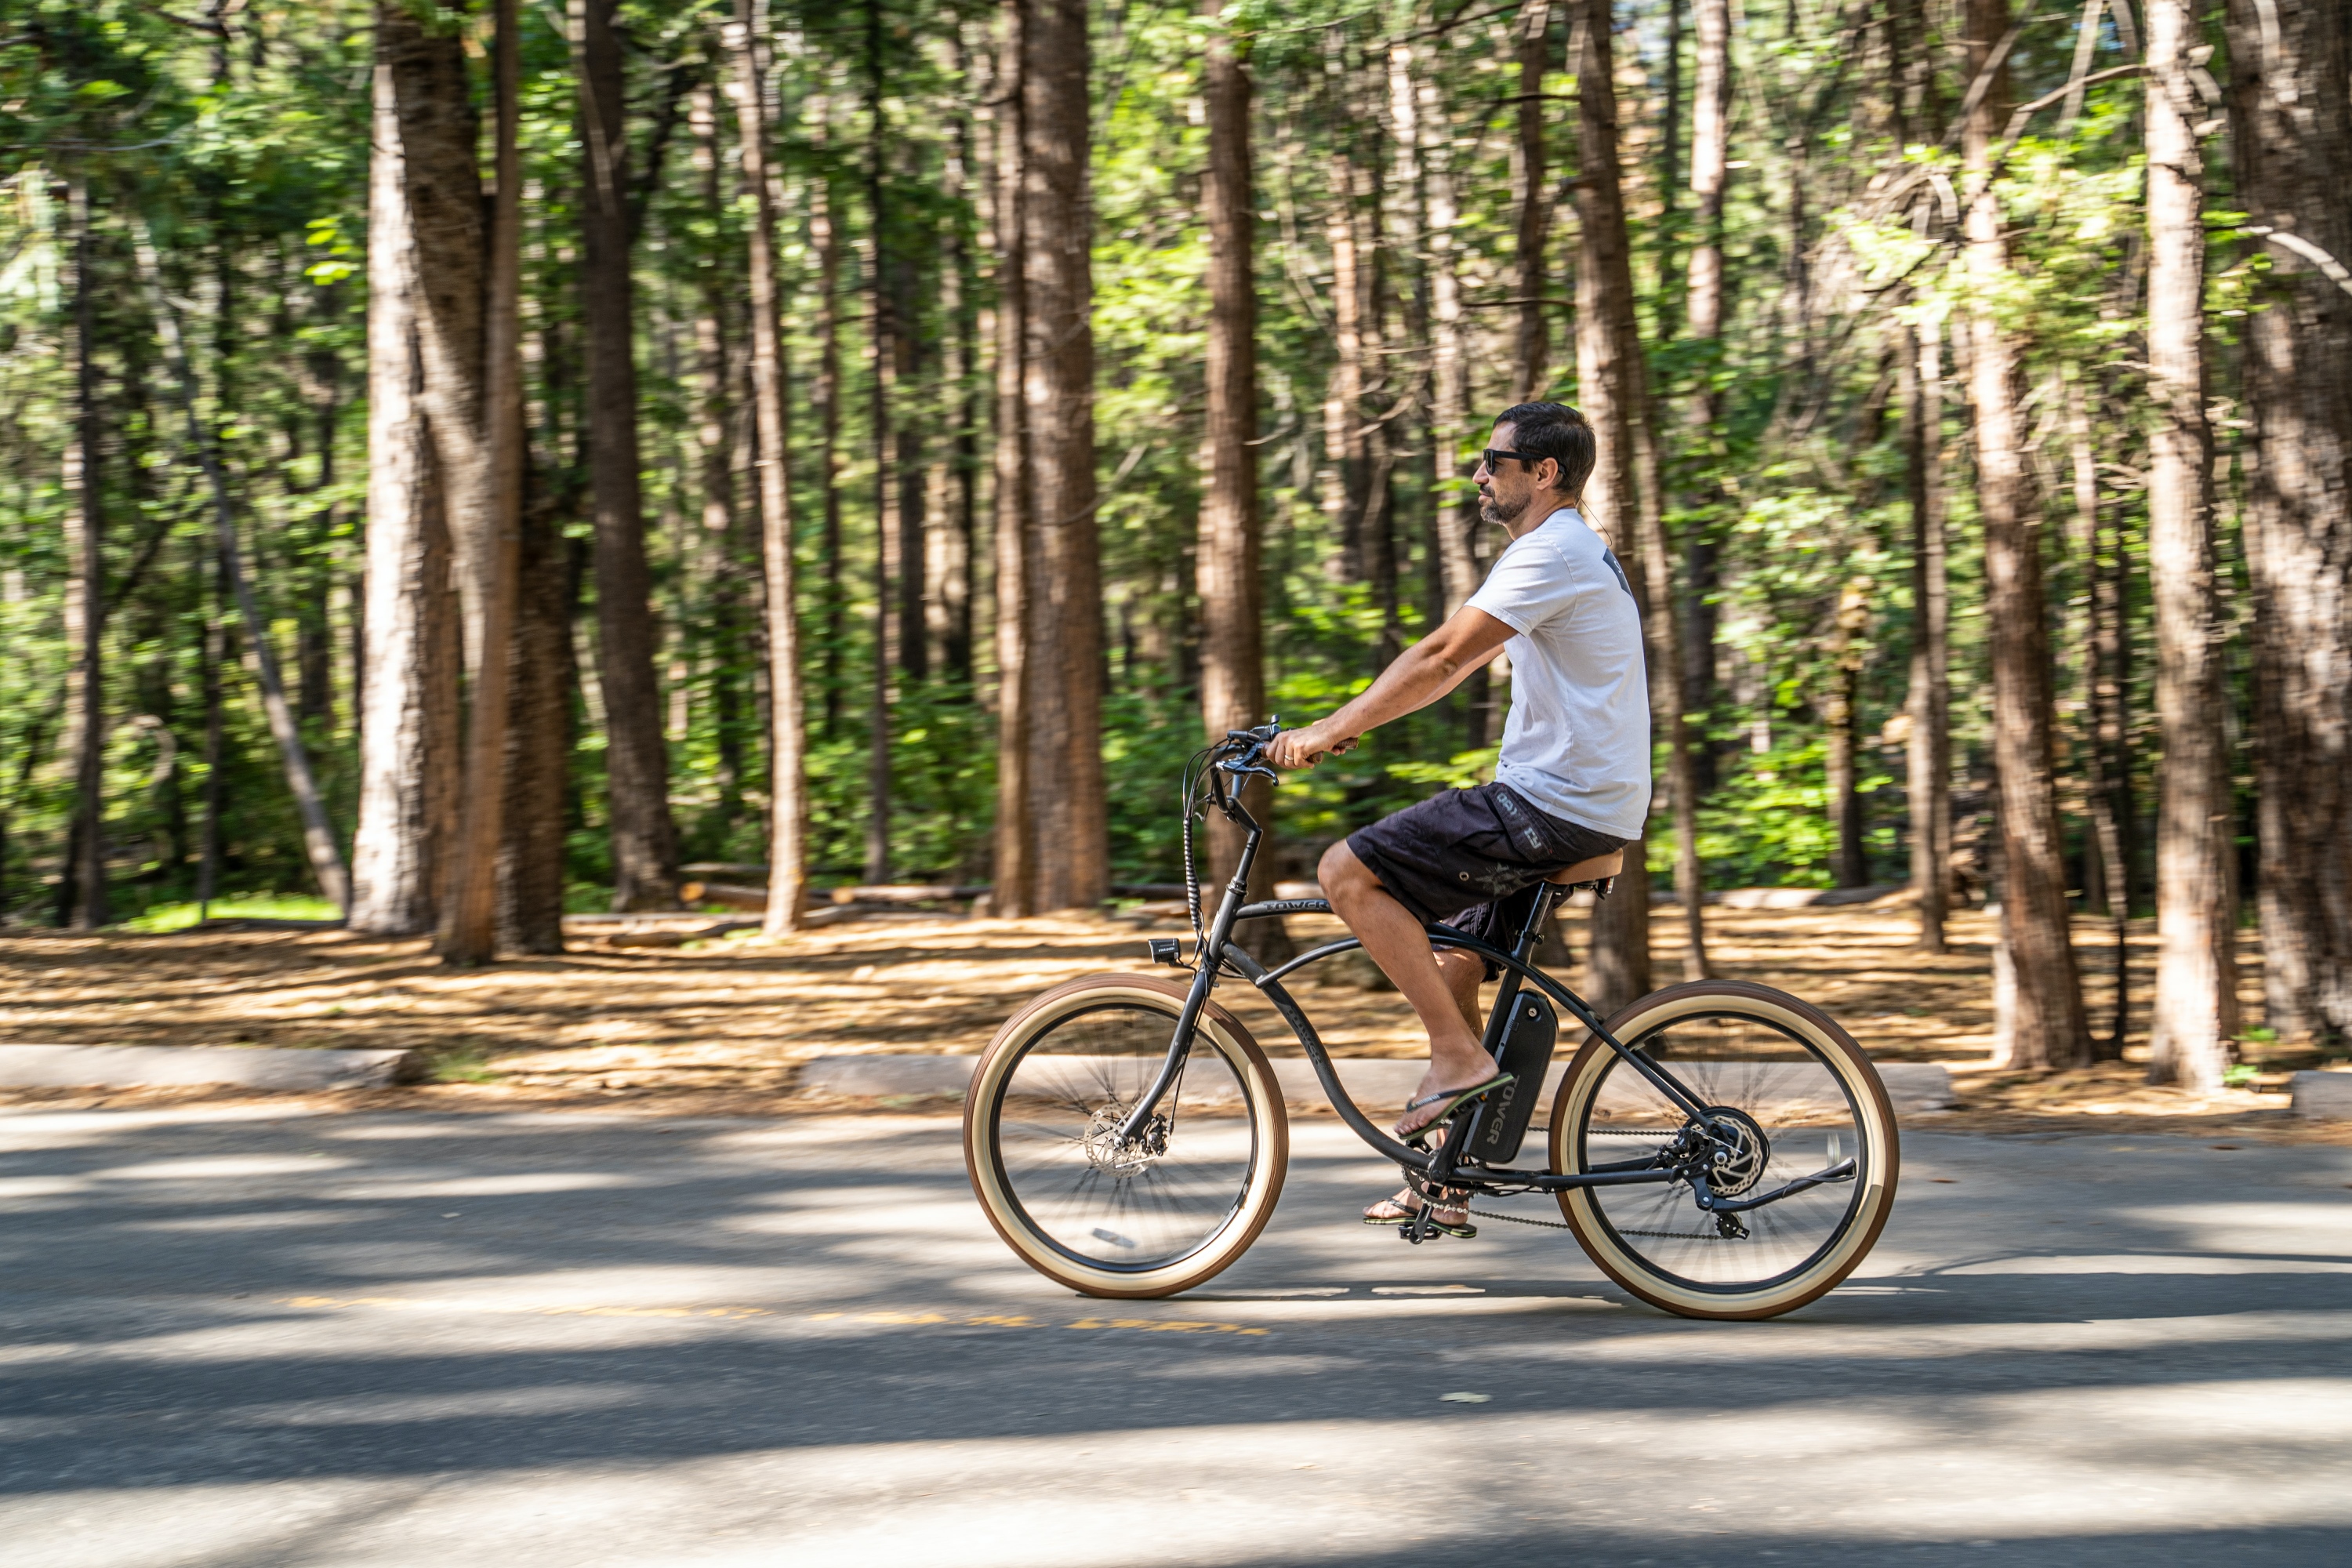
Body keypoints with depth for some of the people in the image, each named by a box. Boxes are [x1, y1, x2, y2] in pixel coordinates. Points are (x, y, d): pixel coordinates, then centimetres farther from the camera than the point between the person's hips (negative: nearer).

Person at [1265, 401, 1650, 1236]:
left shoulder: (1553, 552, -13)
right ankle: (1446, 1183, 20)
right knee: (1450, 962, 15)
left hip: (1556, 807, -11)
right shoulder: (1569, 552, 21)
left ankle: (1459, 1056, -9)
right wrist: (1345, 723, 16)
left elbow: (1441, 658, -20)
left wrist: (1329, 732, -16)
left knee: (1348, 871, -12)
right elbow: (1452, 663, 22)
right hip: (1574, 804, 11)